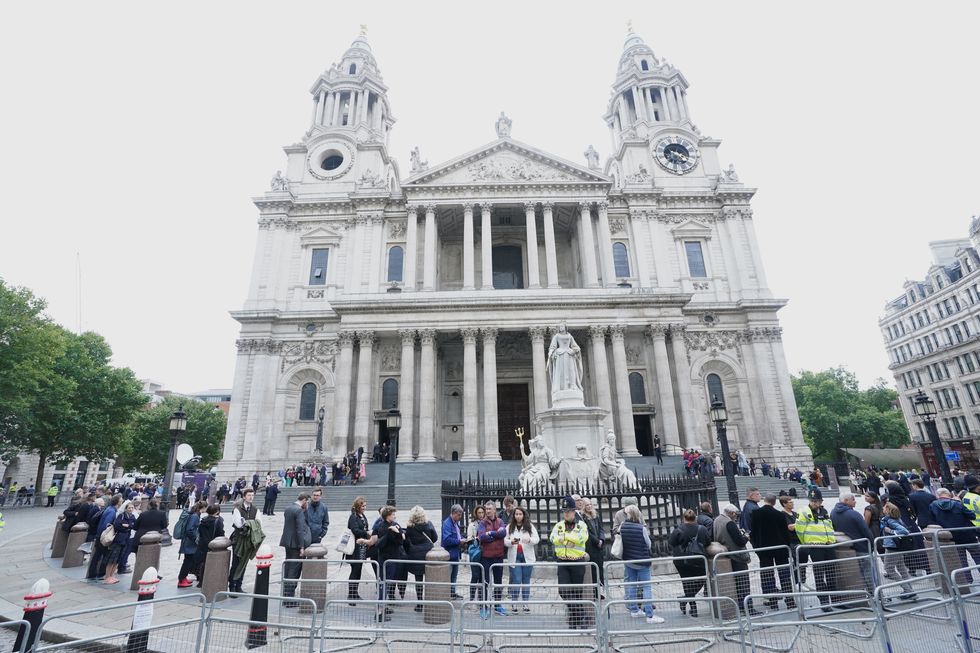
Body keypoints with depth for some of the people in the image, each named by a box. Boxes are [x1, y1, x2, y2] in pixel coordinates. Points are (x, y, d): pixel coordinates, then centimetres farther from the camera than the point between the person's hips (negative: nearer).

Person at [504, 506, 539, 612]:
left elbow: (537, 539, -3)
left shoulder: (530, 526, 3)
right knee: (516, 580, -3)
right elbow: (505, 541, 0)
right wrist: (511, 542, -21)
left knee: (526, 581, 8)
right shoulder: (509, 527, 3)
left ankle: (525, 603, 20)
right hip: (514, 557, -1)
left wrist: (529, 540, -23)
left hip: (527, 557, 1)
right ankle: (514, 603, 12)